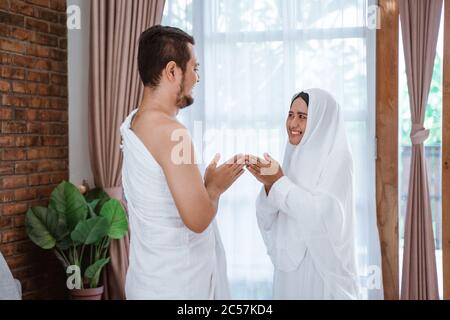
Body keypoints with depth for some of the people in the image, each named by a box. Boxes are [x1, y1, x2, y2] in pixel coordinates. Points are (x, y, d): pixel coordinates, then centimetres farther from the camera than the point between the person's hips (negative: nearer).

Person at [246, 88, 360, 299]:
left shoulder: (336, 157, -10)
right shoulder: (294, 158, 9)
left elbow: (322, 213, -21)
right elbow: (269, 220, 5)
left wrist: (280, 181, -18)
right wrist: (268, 183, -13)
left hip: (322, 266, -6)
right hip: (290, 263, 6)